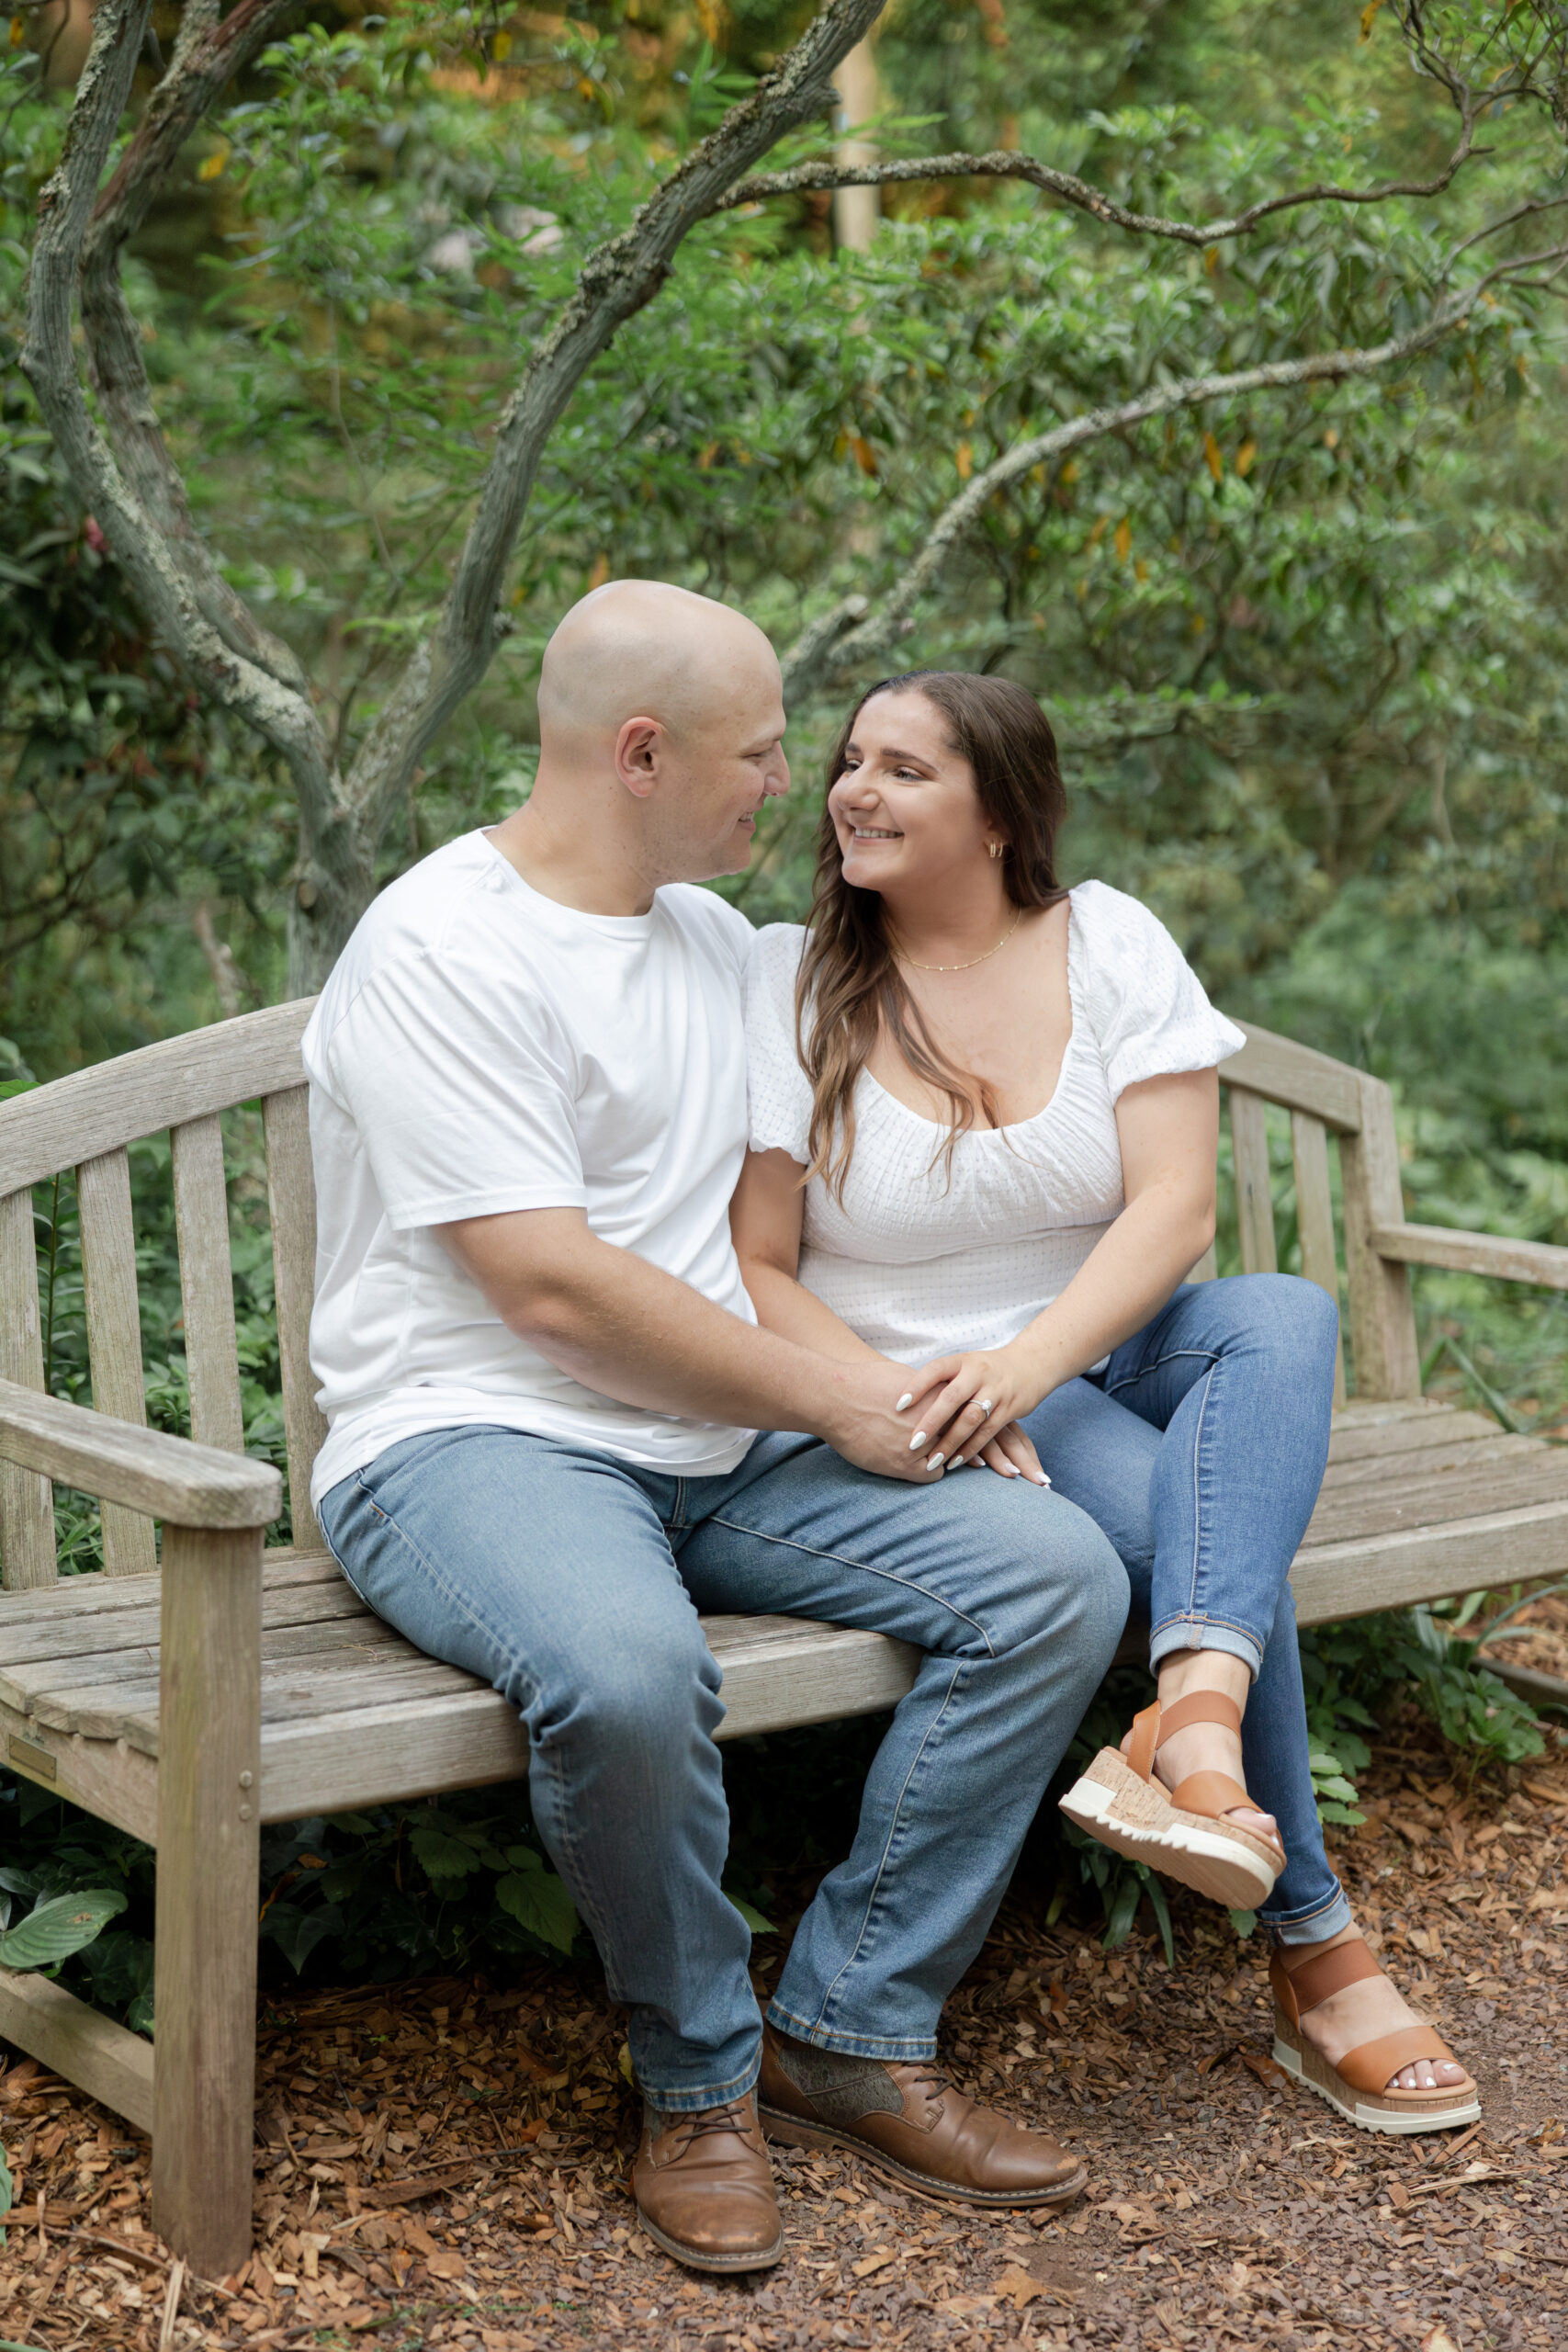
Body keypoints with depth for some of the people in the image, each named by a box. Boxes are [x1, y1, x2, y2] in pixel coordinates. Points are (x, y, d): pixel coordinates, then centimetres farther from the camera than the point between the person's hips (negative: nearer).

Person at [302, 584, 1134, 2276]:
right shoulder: (441, 952, -11)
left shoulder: (713, 935, 16)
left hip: (725, 1448, 8)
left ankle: (850, 2033, -3)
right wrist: (831, 1399, -10)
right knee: (629, 1670, -39)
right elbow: (554, 1288, -17)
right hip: (474, 1440, -7)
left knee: (1057, 1573, -11)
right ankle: (699, 2078, -9)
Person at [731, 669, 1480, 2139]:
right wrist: (908, 1406, -21)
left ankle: (1195, 1720, -46)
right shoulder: (789, 983, -2)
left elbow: (1174, 1209, -8)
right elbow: (754, 1269, -6)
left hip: (1101, 1356, 3)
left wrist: (1029, 1362, -25)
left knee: (1286, 1315, -29)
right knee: (1217, 1525, -28)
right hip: (915, 1395, -3)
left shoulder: (1109, 946, 3)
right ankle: (1315, 1949, -21)